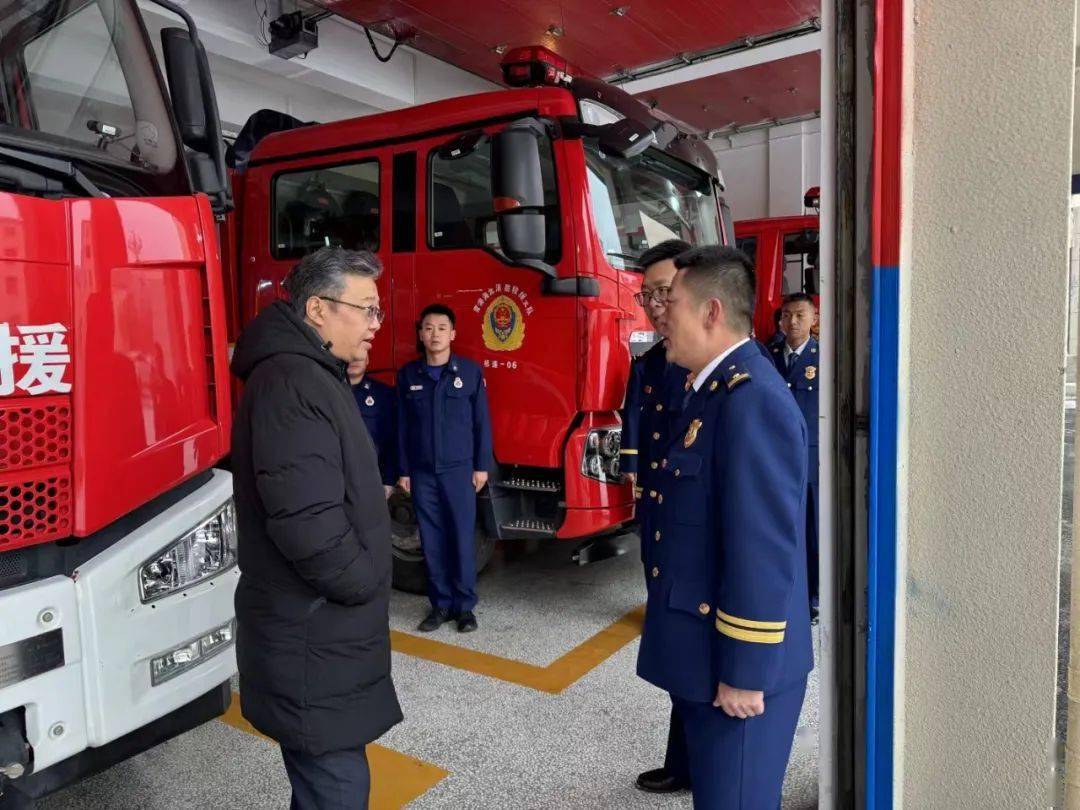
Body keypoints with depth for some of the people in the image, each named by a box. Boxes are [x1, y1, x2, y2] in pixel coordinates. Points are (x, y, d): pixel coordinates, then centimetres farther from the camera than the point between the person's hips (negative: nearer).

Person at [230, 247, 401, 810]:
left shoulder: (313, 377, 13)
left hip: (323, 636, 10)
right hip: (313, 647, -10)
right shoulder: (289, 384, -22)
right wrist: (363, 585, -16)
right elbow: (307, 522, -30)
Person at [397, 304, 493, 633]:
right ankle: (441, 603, 18)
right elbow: (402, 426, 7)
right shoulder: (408, 374, 5)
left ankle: (465, 605, 13)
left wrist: (482, 466, -2)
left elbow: (481, 422, 2)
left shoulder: (470, 371, 0)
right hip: (422, 472, 2)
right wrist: (403, 470, 4)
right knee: (432, 540, 6)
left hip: (459, 469, -2)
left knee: (463, 536, 1)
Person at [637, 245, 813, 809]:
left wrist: (743, 671, -21)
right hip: (704, 654, 9)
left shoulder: (752, 400, -23)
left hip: (736, 665, -9)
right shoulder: (715, 390, 9)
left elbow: (762, 549, -25)